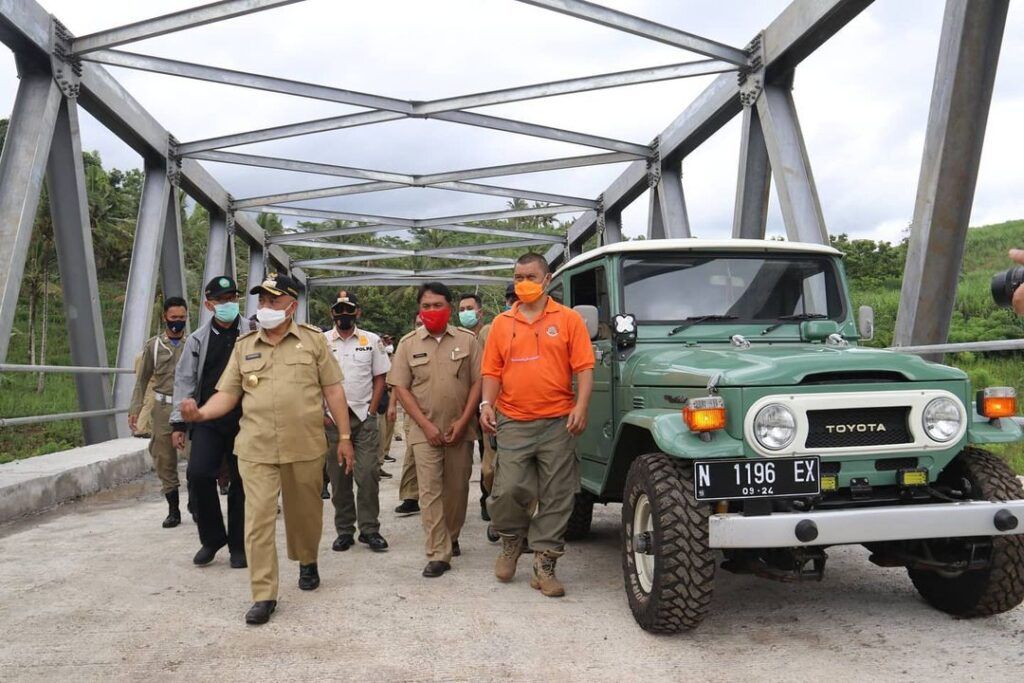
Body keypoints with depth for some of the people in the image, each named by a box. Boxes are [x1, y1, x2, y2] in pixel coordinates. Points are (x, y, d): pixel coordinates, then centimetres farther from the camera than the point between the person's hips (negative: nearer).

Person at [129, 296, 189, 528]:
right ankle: (173, 510, 17)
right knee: (164, 461, 5)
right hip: (162, 409, 1)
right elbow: (142, 380, 9)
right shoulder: (152, 345, 6)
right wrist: (135, 409, 2)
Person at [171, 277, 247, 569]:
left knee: (241, 482, 5)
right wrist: (179, 423, 8)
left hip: (245, 420, -1)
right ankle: (212, 538, 11)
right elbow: (184, 381, 11)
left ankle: (238, 545, 20)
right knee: (198, 474, -11)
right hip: (208, 421, 2)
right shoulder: (198, 340, 8)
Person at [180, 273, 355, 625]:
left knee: (305, 513, 14)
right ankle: (263, 596, 6)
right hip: (256, 449, 1)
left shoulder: (313, 339, 2)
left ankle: (308, 563, 41)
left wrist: (344, 437, -1)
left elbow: (333, 390, 2)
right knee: (258, 519, -2)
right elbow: (228, 394, 6)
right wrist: (201, 413, -15)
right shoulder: (244, 346, 8)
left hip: (306, 447, -1)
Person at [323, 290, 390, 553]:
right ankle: (344, 530, 17)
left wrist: (371, 411, -2)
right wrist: (321, 416, -3)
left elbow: (380, 378, 7)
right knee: (338, 478, 6)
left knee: (368, 474, -4)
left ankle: (370, 529, 8)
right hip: (332, 420, 0)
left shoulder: (372, 341, 6)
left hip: (364, 418, 0)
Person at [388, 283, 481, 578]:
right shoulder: (408, 343, 2)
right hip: (425, 430, -1)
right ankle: (438, 555, -3)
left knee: (457, 488, 9)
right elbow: (401, 388, 0)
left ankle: (451, 538, 31)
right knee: (430, 491, -5)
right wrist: (426, 425, -8)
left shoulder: (467, 340, 2)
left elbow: (478, 382, 1)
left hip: (460, 429, 1)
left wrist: (462, 422, -8)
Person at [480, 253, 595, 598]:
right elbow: (493, 371, 10)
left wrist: (580, 407, -14)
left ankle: (544, 565, 15)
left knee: (555, 498, 3)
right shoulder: (502, 323, 9)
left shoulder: (568, 319, 3)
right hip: (513, 423, 1)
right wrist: (487, 404, -5)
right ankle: (511, 540, 26)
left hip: (558, 423, -1)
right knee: (508, 491, -5)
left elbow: (584, 367, -2)